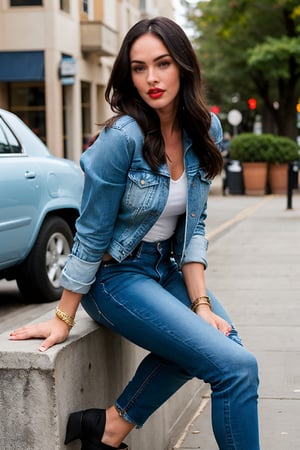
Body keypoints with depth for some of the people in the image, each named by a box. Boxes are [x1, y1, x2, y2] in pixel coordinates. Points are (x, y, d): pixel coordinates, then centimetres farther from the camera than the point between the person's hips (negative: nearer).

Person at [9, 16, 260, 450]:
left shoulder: (206, 130, -3)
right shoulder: (123, 138, -21)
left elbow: (194, 226, 3)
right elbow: (91, 237, -15)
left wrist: (201, 304, -6)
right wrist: (63, 319, -9)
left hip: (167, 269, 7)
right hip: (117, 275, -7)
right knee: (236, 367, -18)